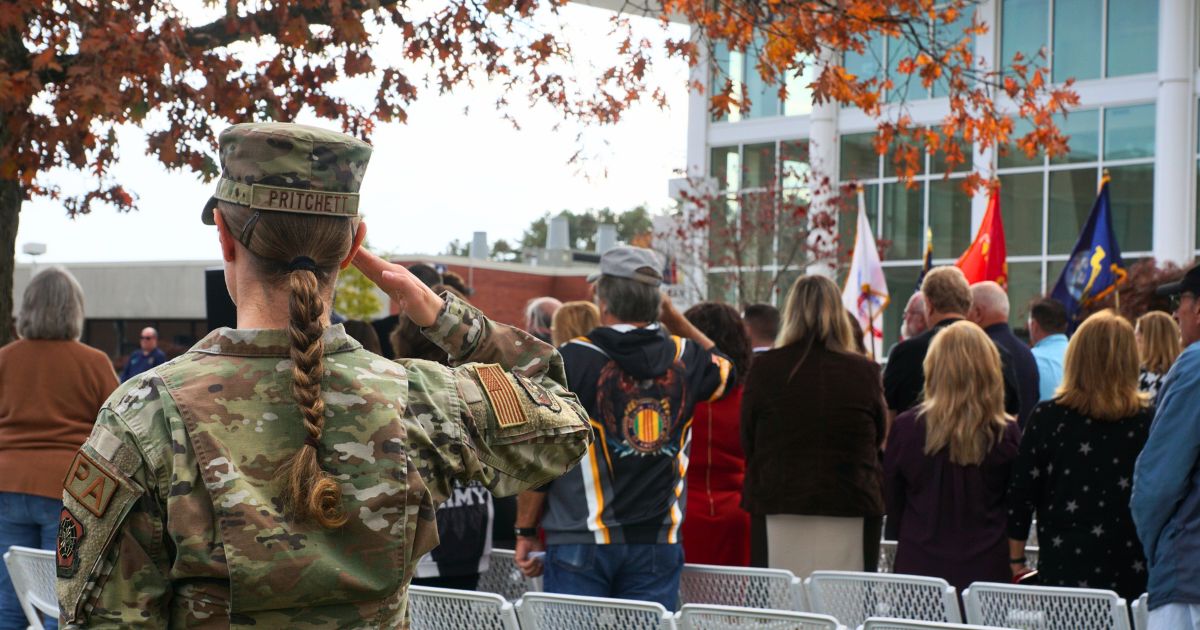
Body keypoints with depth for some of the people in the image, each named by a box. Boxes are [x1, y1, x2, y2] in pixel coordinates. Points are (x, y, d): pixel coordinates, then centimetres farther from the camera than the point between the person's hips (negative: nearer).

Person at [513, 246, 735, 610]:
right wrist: (672, 317, 23)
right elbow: (726, 371, 29)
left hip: (581, 541, -3)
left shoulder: (571, 360, -7)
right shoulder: (686, 358, 3)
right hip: (659, 542, 3)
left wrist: (526, 530, 4)